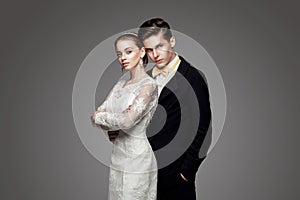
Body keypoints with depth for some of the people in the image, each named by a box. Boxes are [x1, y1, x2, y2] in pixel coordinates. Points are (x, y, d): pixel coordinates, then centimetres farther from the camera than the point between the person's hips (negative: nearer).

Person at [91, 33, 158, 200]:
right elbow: (98, 114, 5)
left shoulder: (149, 85, -13)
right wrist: (115, 118, -14)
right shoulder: (120, 85, 11)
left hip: (137, 157, -7)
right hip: (117, 155, 7)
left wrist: (99, 116, -8)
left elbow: (127, 121, -24)